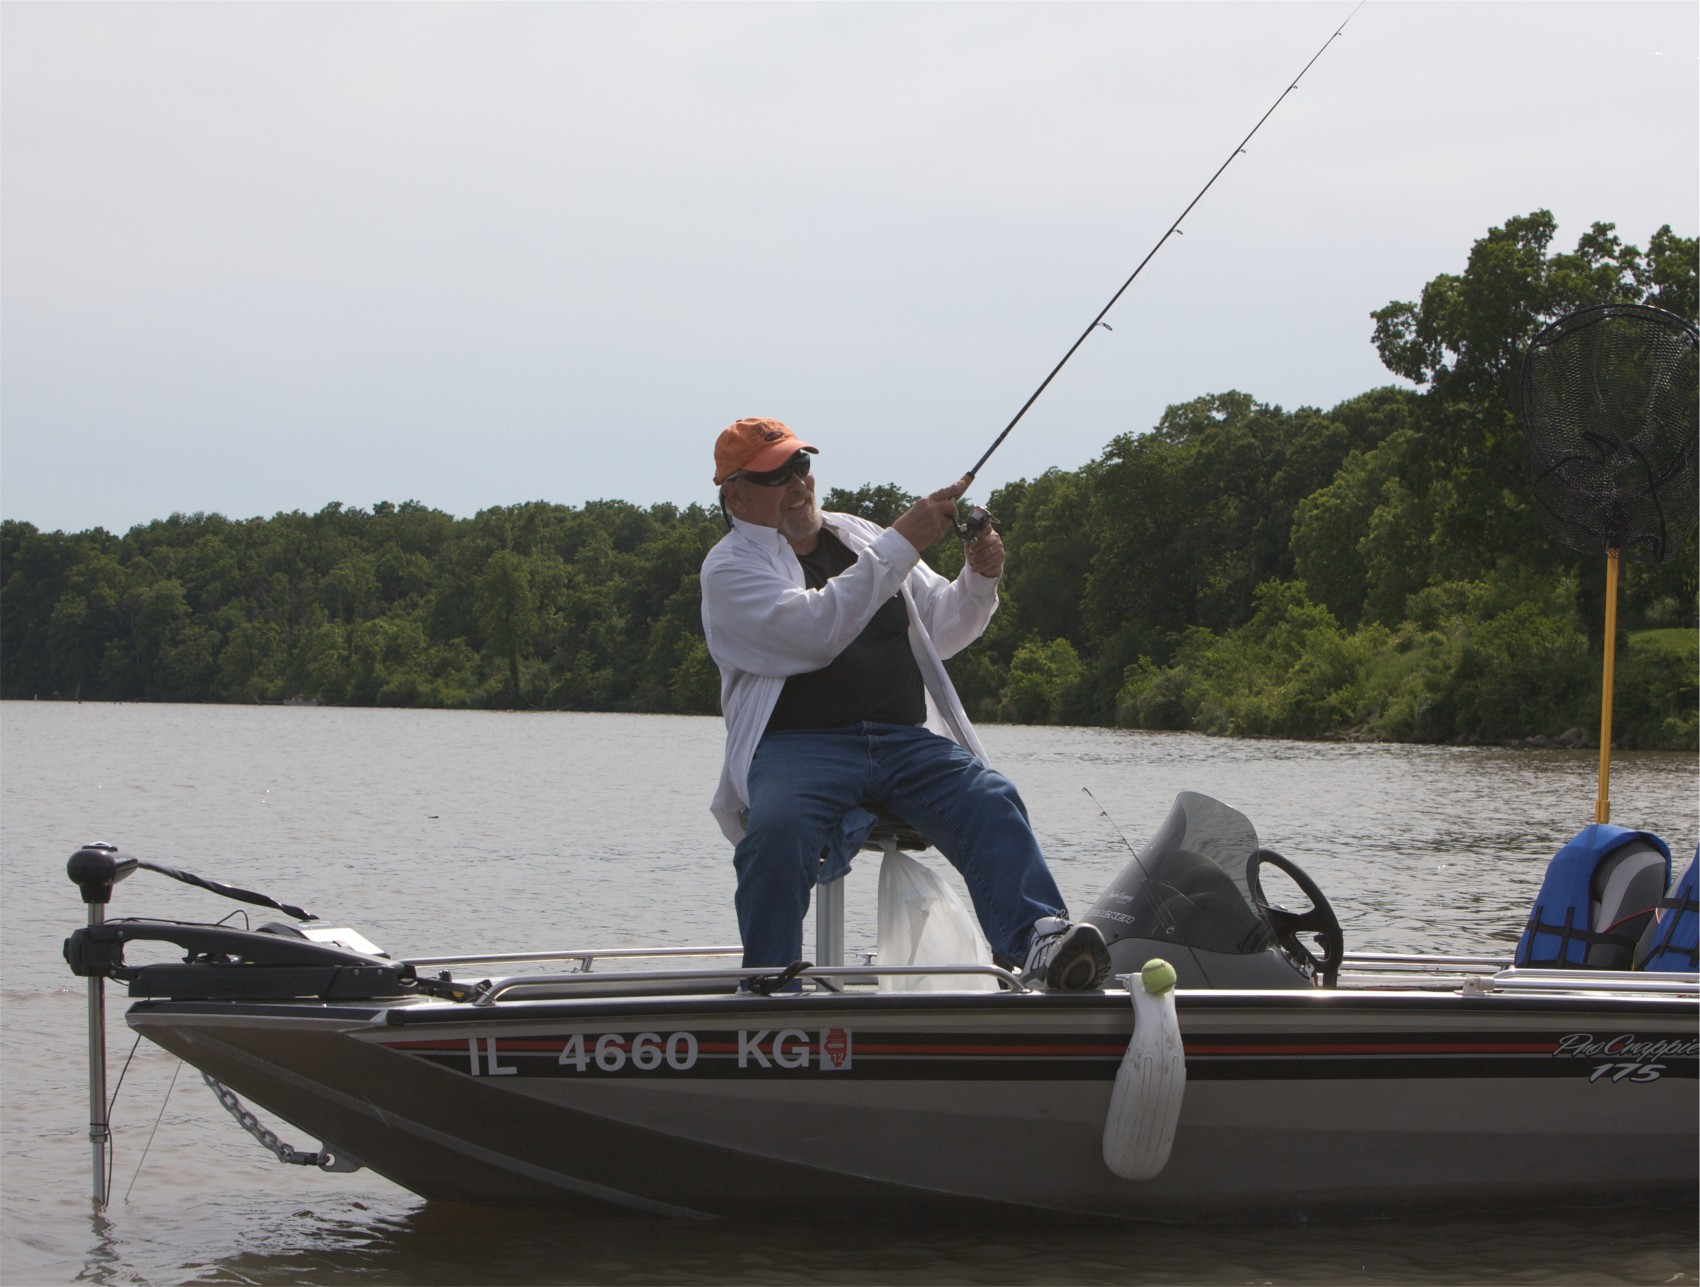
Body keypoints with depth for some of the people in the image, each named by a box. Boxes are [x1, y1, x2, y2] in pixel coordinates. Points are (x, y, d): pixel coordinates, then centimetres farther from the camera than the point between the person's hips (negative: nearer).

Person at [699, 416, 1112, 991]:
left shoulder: (860, 536, 25)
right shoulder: (730, 567, 5)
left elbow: (940, 632, 26)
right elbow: (815, 630, -13)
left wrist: (979, 578, 4)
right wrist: (901, 543, -12)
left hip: (907, 740, 4)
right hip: (798, 745, -4)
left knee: (989, 803, -25)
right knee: (778, 831, -36)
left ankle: (1039, 942, -43)